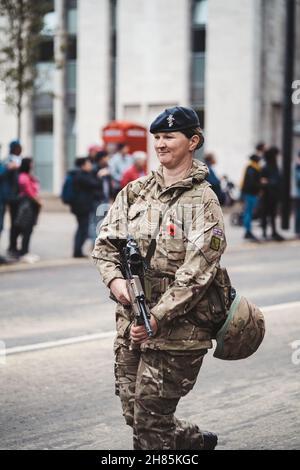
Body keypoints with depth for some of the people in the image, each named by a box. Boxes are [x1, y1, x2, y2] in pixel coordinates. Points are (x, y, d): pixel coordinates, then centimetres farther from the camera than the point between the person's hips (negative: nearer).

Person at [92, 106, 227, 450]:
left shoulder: (203, 201, -8)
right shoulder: (135, 191, 10)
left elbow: (196, 271, -16)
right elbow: (105, 242, 9)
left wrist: (157, 317, -22)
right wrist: (115, 279, -12)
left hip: (177, 328, -6)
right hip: (131, 322, 6)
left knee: (150, 422, -4)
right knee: (134, 414, 14)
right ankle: (198, 441, 37)